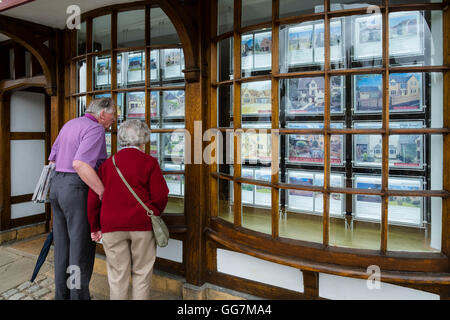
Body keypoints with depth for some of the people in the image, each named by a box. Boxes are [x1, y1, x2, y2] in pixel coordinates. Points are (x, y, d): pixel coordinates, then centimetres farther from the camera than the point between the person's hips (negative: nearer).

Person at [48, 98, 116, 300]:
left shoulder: (69, 125, 17)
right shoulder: (95, 129, -12)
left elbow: (53, 159, 19)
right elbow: (80, 164, -26)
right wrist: (104, 192, -26)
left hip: (57, 184, 9)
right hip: (78, 189, -9)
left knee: (62, 244, 15)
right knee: (82, 247, 0)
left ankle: (62, 294, 26)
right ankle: (78, 295, 9)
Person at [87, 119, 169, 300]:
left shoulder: (107, 164, 7)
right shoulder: (149, 162, -3)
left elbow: (93, 198, 7)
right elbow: (161, 196, -7)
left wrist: (95, 227, 15)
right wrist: (153, 214, 12)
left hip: (112, 226, 3)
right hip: (142, 225, -2)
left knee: (118, 274, 12)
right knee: (141, 273, 11)